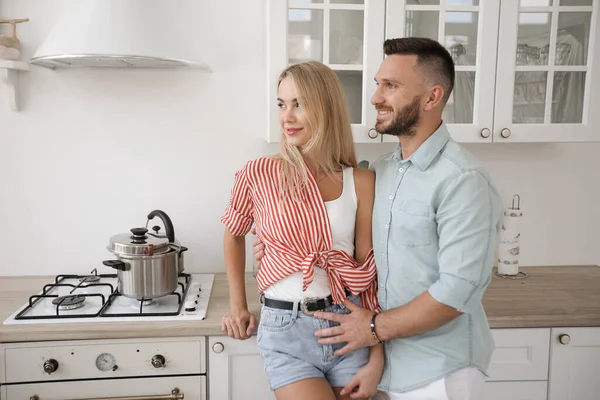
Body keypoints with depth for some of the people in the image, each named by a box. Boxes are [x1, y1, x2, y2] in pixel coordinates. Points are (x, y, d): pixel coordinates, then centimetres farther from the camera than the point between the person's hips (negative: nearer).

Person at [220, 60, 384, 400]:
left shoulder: (361, 182, -5)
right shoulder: (258, 174, -6)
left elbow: (370, 271, -2)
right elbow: (234, 235, 13)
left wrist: (377, 358, -4)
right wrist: (238, 305, 11)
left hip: (350, 327, 2)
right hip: (286, 330, -1)